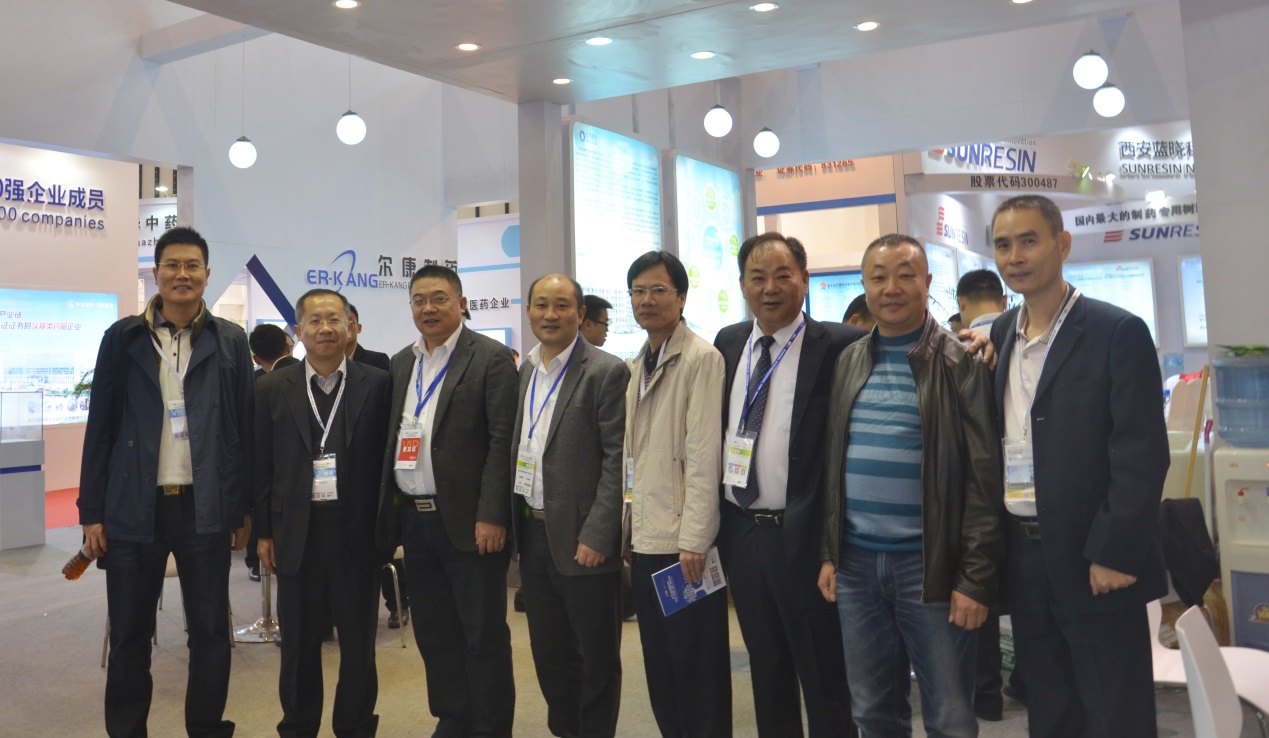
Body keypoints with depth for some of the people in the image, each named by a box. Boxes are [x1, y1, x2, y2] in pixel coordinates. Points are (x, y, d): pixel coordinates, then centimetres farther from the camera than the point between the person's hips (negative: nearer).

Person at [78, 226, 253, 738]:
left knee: (211, 633, 8)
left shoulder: (231, 341, 4)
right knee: (129, 636, 11)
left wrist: (244, 508, 2)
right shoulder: (123, 337, 4)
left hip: (206, 507, 0)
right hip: (134, 508, 0)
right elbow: (100, 426, 4)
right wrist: (91, 511, 1)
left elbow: (244, 428, 4)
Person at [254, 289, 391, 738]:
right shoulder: (273, 389, 4)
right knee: (299, 639, 12)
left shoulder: (377, 385, -1)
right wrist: (264, 532, 4)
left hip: (357, 530, -1)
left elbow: (387, 458, 0)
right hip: (297, 531, 1)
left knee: (358, 638, 10)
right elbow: (261, 465, 6)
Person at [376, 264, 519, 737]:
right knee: (432, 632, 15)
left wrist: (492, 516, -17)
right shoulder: (400, 363, 13)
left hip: (467, 521, -6)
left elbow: (503, 442, -12)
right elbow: (392, 439, 14)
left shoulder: (491, 358, -6)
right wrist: (388, 513, 7)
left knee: (483, 635, 3)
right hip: (413, 518, 6)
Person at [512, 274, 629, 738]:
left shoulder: (606, 373, -10)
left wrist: (595, 537, -18)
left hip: (581, 538, -6)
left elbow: (616, 461, -14)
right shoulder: (526, 371, 10)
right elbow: (518, 450, 13)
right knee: (548, 652, 18)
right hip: (532, 534, 7)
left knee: (596, 656, 8)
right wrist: (516, 521, 8)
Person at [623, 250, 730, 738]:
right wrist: (634, 525, 12)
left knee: (698, 669, 5)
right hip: (646, 539, 8)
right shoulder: (637, 365, 13)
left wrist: (693, 540, -20)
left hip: (684, 541, -8)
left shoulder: (701, 358, -12)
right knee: (660, 667, 17)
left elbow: (704, 456, -18)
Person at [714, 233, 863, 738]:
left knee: (824, 678, 10)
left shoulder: (838, 345, -11)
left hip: (804, 535, -5)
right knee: (766, 670, 21)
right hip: (739, 531, 6)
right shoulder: (728, 343, 7)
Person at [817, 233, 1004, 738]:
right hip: (856, 563, 5)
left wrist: (976, 578, -12)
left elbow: (984, 477, -9)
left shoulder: (960, 363, -6)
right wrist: (829, 552, 10)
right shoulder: (848, 361, 9)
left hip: (929, 565, -4)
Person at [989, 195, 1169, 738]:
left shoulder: (1118, 333, -8)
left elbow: (1142, 456, -13)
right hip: (1023, 560, 5)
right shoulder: (999, 336, 9)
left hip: (1097, 566, -5)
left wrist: (1115, 555, -17)